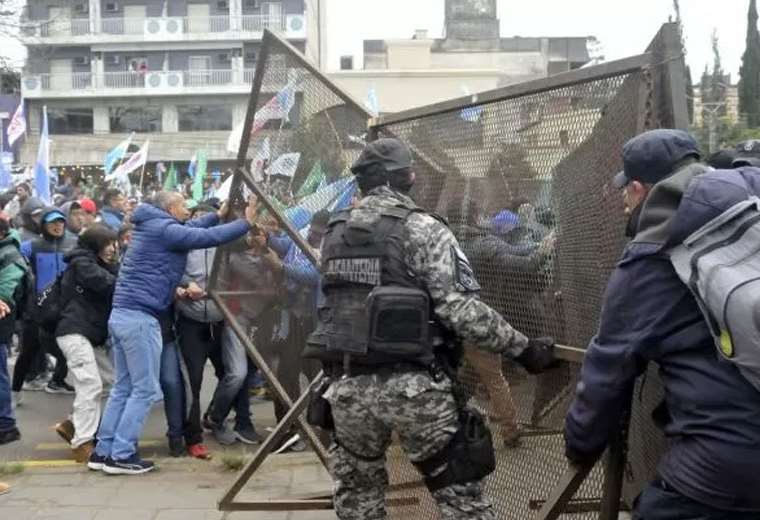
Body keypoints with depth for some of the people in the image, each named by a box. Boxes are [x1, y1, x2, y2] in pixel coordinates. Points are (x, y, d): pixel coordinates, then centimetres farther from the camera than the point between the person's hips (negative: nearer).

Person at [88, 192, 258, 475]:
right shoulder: (164, 229, -9)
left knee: (124, 387, 13)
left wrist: (219, 215, 35)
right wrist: (246, 222, -2)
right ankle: (121, 455, -1)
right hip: (140, 318, -10)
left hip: (121, 315, 10)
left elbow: (189, 230, 33)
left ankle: (103, 451, 17)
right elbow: (209, 237, -12)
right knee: (145, 389, -3)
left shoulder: (151, 227, 18)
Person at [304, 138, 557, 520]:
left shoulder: (335, 233, 9)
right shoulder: (424, 230, -7)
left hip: (348, 386, 5)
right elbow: (461, 310, -13)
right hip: (414, 387, -5)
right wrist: (523, 348, -5)